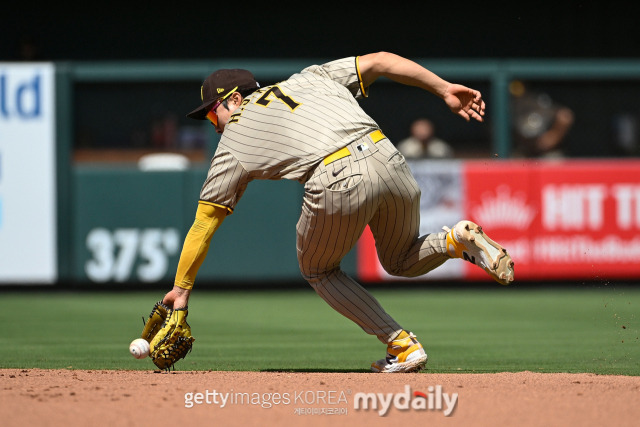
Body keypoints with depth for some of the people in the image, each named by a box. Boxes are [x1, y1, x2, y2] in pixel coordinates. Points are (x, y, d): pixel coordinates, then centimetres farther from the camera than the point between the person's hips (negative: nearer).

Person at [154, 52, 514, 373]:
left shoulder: (233, 143, 21)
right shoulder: (307, 79, 31)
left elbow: (203, 224, 23)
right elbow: (380, 62, 21)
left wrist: (181, 290, 32)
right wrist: (445, 89, 16)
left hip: (339, 181, -5)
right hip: (386, 157, 5)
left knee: (318, 270, 24)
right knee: (401, 261, 31)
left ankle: (404, 347, 11)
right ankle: (458, 240, -2)